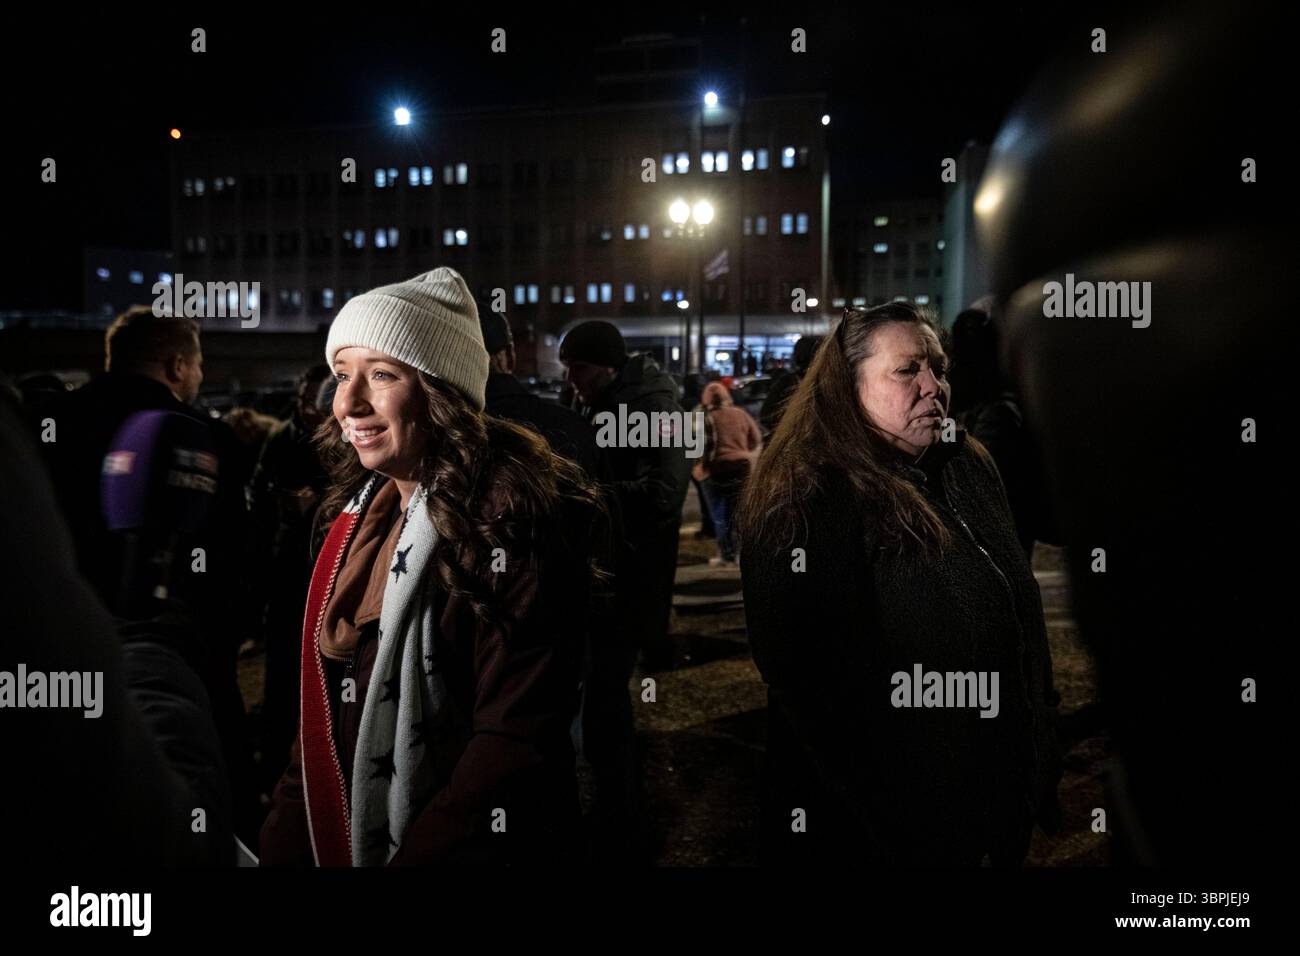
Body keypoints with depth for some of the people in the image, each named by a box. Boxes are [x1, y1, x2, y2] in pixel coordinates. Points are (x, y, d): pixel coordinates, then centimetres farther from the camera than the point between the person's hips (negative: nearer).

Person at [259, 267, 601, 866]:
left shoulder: (513, 520, -23)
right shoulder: (362, 508, 1)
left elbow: (517, 740, -24)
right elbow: (328, 701, 6)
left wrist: (415, 856, -20)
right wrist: (285, 834, -1)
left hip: (460, 844, -7)